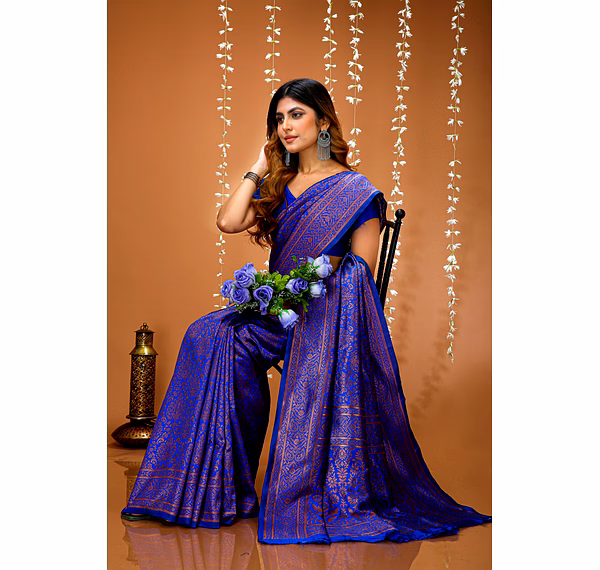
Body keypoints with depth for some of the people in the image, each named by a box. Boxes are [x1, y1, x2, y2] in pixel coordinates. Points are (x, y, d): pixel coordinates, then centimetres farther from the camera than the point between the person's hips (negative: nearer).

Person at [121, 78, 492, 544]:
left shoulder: (355, 190, 1)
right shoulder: (278, 186, 18)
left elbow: (362, 273, -3)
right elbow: (228, 222, 0)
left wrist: (321, 280, -19)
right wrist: (259, 169, 9)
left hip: (332, 309, -4)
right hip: (278, 309, 4)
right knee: (210, 335, -22)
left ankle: (341, 494, -24)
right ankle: (218, 484, -17)